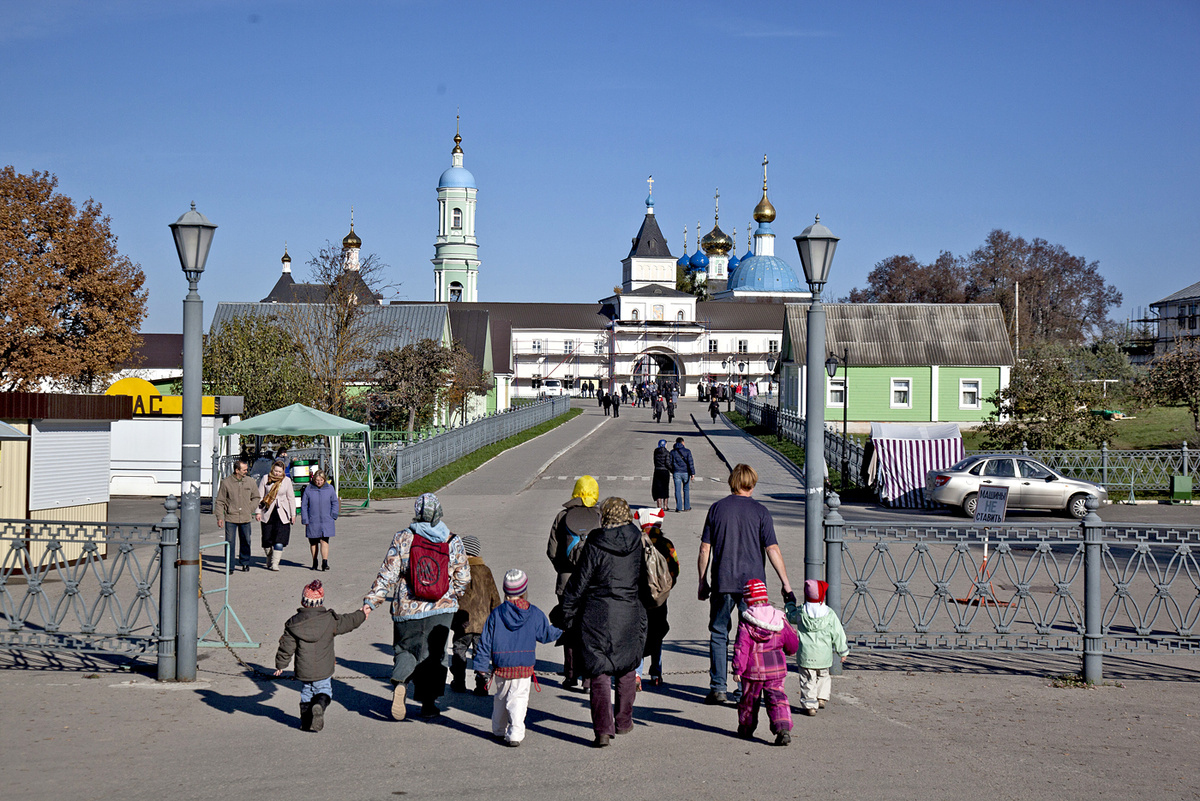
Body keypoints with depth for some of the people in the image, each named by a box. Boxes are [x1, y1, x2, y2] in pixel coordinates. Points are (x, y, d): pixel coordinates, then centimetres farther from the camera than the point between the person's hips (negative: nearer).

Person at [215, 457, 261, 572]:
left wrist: (251, 509, 3)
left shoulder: (250, 482, 4)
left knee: (245, 541, 10)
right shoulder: (226, 482, -4)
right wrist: (219, 517, -5)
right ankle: (230, 566, 4)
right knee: (229, 542, -4)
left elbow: (256, 497, 18)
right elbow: (220, 501, 1)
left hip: (245, 518, 3)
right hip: (230, 518, -2)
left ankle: (245, 563, 26)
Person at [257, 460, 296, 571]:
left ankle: (275, 563, -11)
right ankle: (269, 561, 22)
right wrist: (258, 512, -1)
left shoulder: (286, 481, 1)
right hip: (267, 514, 1)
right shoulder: (265, 479, 0)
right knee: (267, 539, 4)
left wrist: (293, 514, 6)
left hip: (282, 514, -1)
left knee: (280, 539, -11)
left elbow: (291, 498, 7)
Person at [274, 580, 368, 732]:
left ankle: (306, 721, 16)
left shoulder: (293, 623, -6)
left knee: (306, 692, 19)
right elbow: (348, 622, 11)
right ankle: (319, 706, -17)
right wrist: (361, 615, 30)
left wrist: (280, 665, 12)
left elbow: (286, 647, -2)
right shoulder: (330, 620, -7)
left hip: (303, 670, 1)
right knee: (324, 691, 13)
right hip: (323, 670, -1)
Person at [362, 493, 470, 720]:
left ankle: (399, 682, -14)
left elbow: (387, 575, -9)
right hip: (442, 608, 1)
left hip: (408, 609, -1)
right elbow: (463, 578, 3)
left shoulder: (402, 539, -8)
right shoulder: (453, 542, -4)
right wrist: (453, 595, 22)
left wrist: (370, 601, -3)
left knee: (405, 650, 14)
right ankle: (428, 704, 14)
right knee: (434, 654, 14)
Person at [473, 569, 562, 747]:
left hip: (501, 666, 2)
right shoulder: (535, 614, -3)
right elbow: (546, 634, 9)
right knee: (518, 699, -1)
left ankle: (499, 729, 30)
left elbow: (486, 641, 0)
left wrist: (481, 664, 7)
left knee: (501, 696, 19)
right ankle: (515, 734, -14)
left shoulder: (497, 613, -2)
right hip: (524, 666, -1)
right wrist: (561, 631, 29)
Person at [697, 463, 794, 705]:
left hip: (722, 584, 1)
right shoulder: (760, 511, -2)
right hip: (753, 583, -1)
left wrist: (702, 582, 12)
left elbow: (705, 549, 3)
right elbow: (772, 550, -6)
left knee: (718, 633, 11)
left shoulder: (716, 509, 2)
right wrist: (786, 584, -2)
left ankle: (717, 688, 8)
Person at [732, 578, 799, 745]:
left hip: (753, 669, -2)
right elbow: (793, 643, 9)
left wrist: (738, 669, -12)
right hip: (776, 668, 2)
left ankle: (746, 729, 31)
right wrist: (789, 651, 32)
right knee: (777, 699, 3)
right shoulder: (779, 619, 2)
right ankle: (783, 728, -16)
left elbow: (741, 647, -15)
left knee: (749, 699, 15)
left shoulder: (745, 622, -11)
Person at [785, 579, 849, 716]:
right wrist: (843, 651, 11)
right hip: (824, 655, 1)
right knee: (823, 676, 24)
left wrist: (790, 603, 32)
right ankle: (822, 698, 22)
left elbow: (790, 616, 15)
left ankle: (810, 706, 3)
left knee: (808, 680, 5)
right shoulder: (829, 614, -5)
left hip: (806, 655, -1)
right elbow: (838, 634, 0)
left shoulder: (800, 613, -7)